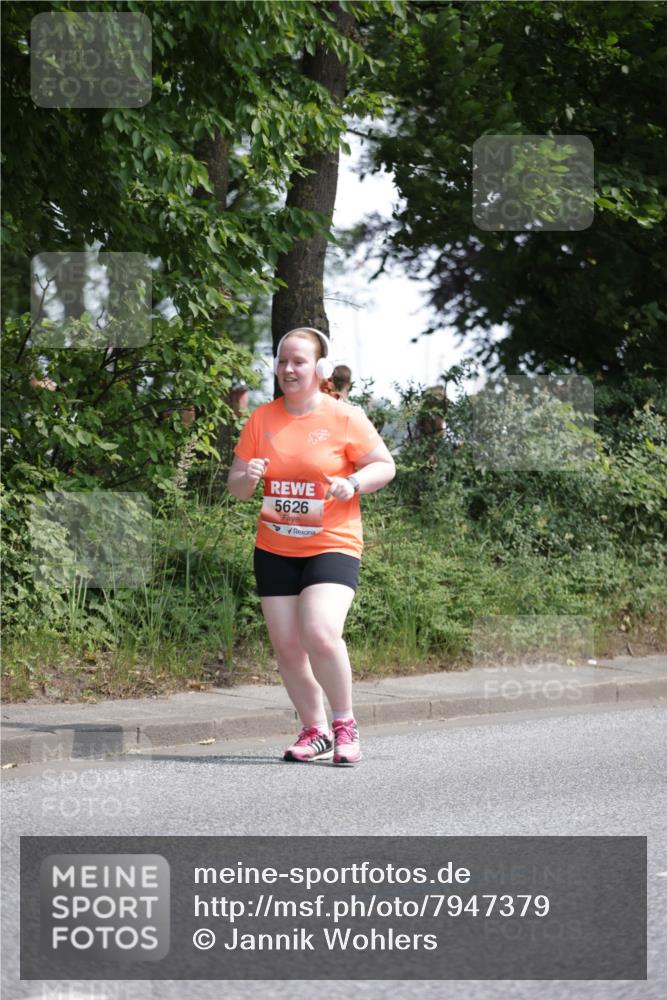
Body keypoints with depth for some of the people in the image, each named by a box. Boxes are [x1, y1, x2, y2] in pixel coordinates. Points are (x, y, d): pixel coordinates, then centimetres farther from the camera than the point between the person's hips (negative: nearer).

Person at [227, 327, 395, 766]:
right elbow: (236, 486, 9)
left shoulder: (345, 417, -5)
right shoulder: (263, 418, 5)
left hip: (333, 546, -4)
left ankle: (345, 725, -3)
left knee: (320, 634, -22)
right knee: (286, 645, 2)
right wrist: (247, 478, -15)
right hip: (275, 549, 5)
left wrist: (353, 483, -19)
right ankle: (315, 731, 18)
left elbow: (385, 465, 1)